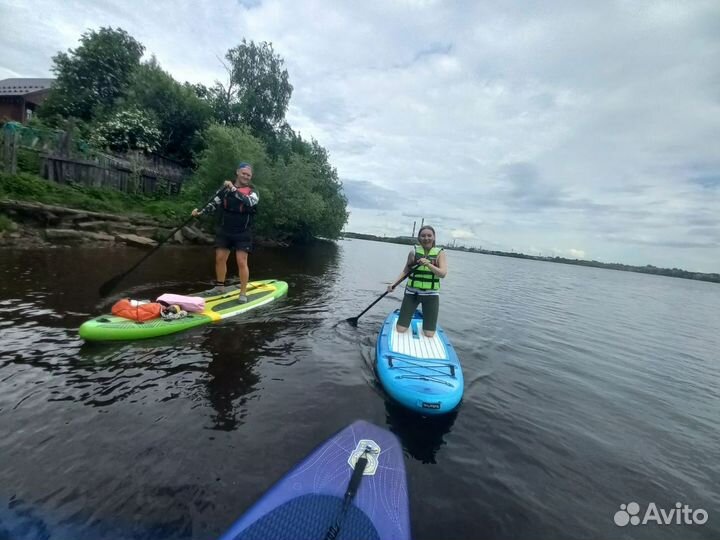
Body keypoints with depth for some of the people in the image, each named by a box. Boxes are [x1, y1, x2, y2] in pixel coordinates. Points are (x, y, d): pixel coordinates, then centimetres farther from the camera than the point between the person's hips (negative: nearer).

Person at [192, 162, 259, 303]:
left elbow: (249, 202, -26)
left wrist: (233, 189, -29)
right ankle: (220, 286, 28)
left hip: (243, 234, -4)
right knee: (220, 259, 9)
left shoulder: (252, 191, -4)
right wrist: (200, 212, -6)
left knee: (242, 262, -9)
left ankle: (243, 293, 0)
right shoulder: (226, 188, 6)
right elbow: (214, 203, 8)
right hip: (224, 231, 4)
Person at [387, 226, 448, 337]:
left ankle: (425, 319, 35)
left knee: (429, 334, 3)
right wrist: (394, 284, -4)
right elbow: (405, 271, 8)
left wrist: (428, 264, -29)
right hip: (412, 292, 0)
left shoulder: (439, 253, -2)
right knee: (400, 330, -1)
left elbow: (443, 273, -14)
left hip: (431, 295, 0)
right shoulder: (414, 252, 0)